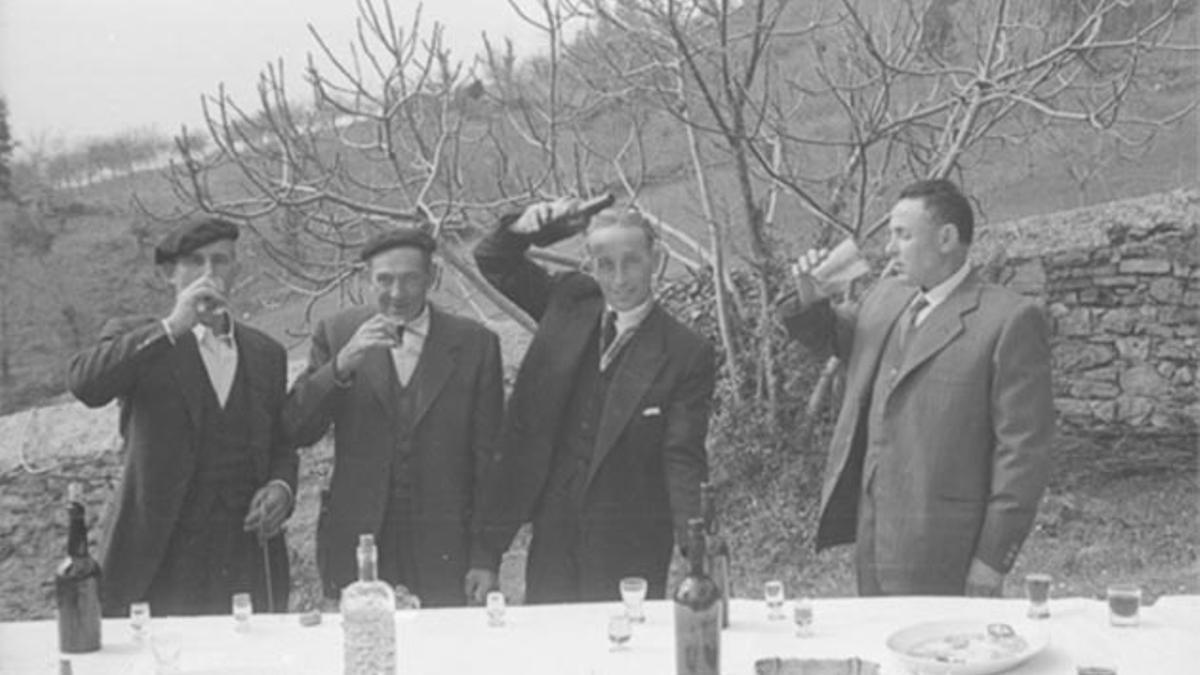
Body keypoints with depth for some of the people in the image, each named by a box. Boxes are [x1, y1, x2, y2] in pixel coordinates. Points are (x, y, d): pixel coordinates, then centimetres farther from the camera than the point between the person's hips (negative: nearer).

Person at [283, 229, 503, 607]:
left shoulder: (474, 344, -1)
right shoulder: (337, 334, 2)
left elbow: (488, 455, 1)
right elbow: (296, 432, -5)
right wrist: (341, 365, -20)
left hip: (445, 547, 0)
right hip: (357, 544, 1)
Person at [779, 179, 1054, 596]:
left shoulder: (1009, 320, -11)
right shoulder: (885, 299, 10)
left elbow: (1023, 448, -13)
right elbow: (835, 339, 30)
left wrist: (993, 556, -14)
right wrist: (811, 300, 7)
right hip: (870, 531, 7)